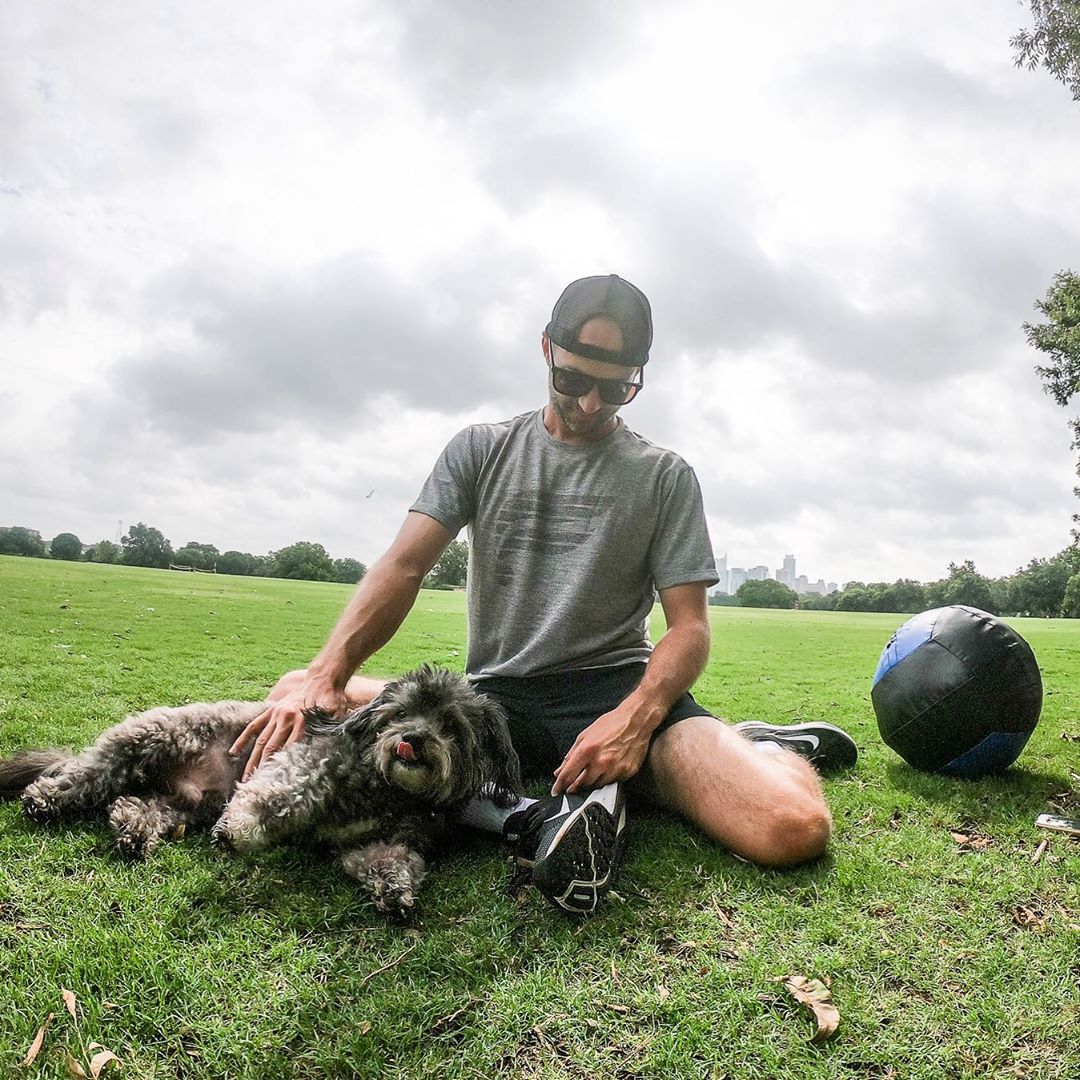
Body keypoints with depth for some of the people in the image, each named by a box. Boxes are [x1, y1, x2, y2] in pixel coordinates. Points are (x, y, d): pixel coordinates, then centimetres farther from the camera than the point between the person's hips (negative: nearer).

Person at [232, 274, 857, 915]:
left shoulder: (666, 477, 7)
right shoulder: (481, 451, 9)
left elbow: (689, 626, 0)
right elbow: (404, 567, -2)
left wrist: (635, 718, -21)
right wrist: (326, 674, -20)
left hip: (620, 686, -1)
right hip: (496, 695, 2)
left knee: (795, 827, -28)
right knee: (297, 702, -22)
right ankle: (526, 818, -28)